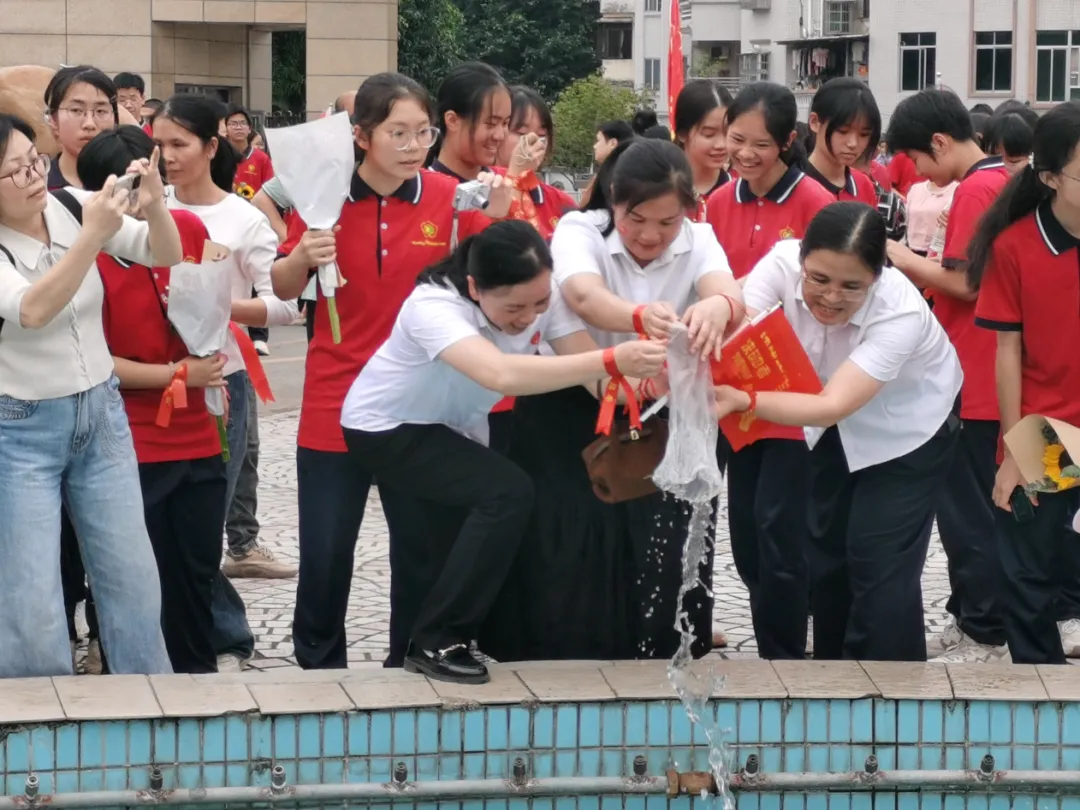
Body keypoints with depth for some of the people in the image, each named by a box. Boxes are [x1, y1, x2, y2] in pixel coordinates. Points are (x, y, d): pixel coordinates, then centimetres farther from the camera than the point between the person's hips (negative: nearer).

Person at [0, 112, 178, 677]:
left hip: (103, 414, 4)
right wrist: (93, 236, -40)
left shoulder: (74, 207, -5)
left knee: (133, 577, 9)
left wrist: (154, 206, -23)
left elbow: (165, 256, -3)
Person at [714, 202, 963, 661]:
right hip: (840, 430, 5)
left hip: (907, 430, -4)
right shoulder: (784, 263, -28)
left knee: (881, 569, -11)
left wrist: (744, 402, -61)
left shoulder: (900, 312, -39)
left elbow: (832, 406, -46)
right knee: (826, 555, 12)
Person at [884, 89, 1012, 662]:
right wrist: (920, 271, 8)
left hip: (969, 379, -10)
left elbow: (967, 283, -21)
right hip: (987, 376, 10)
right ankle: (971, 618, 24)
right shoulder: (1001, 182, 13)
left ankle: (984, 635, 3)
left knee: (967, 508, -2)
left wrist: (907, 260, -9)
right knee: (972, 505, 16)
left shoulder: (975, 190, -17)